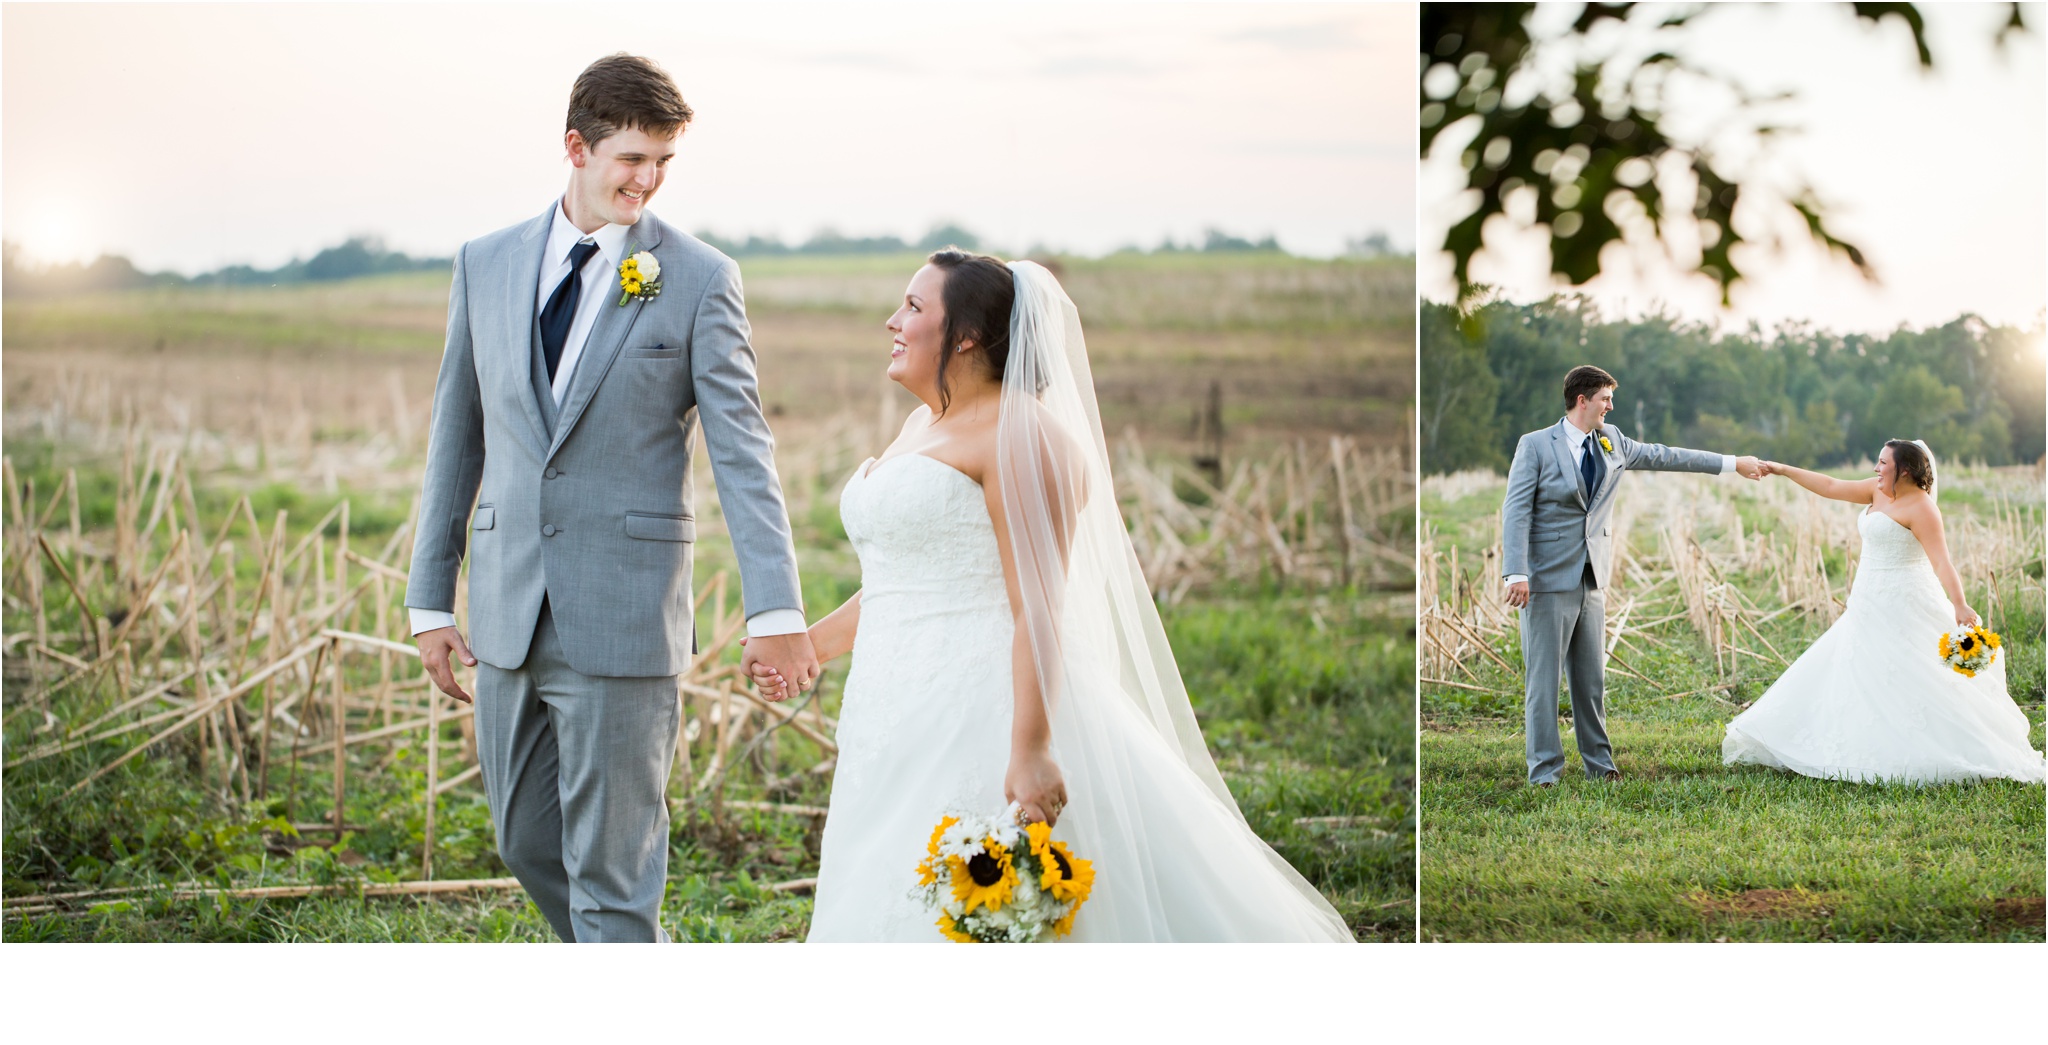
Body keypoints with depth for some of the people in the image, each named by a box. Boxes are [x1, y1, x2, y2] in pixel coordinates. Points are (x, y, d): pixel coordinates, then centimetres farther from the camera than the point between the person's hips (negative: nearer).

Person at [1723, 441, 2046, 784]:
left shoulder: (1920, 507, -16)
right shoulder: (1878, 491, 9)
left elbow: (1941, 561, -25)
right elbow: (1831, 487, 16)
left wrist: (1960, 606, -36)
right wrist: (1782, 470, 16)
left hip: (1902, 609, -10)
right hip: (1873, 608, 10)